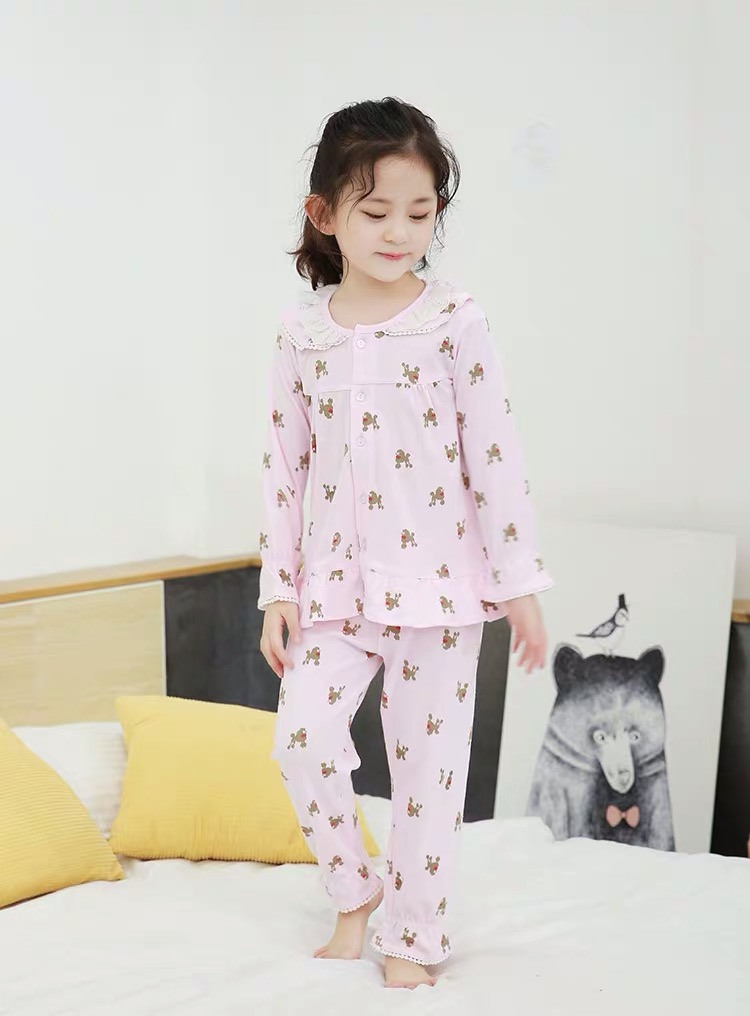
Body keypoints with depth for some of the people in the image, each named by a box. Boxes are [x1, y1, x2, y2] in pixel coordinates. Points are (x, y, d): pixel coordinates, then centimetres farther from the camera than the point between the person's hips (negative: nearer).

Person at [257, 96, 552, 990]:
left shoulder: (455, 321, -6)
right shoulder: (302, 329, 2)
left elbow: (495, 457, -5)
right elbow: (284, 464, 6)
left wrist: (520, 582, -6)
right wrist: (277, 587, 4)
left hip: (437, 581, -2)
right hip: (335, 581, 2)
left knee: (427, 763, 4)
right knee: (302, 738, -8)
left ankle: (412, 937, 21)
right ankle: (354, 888, 18)